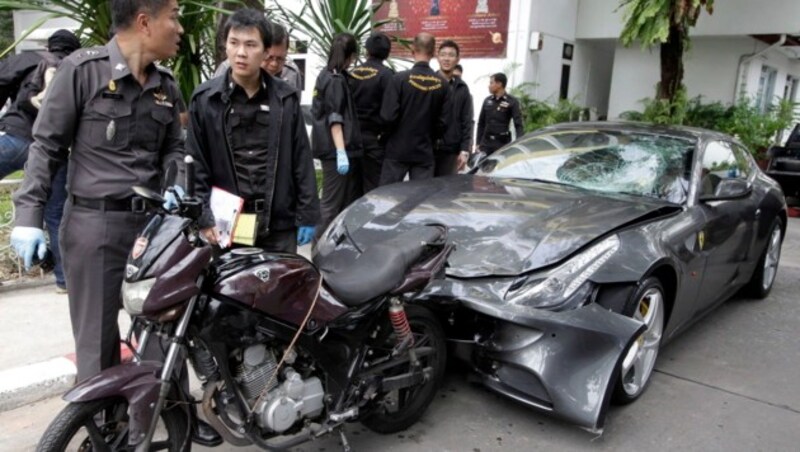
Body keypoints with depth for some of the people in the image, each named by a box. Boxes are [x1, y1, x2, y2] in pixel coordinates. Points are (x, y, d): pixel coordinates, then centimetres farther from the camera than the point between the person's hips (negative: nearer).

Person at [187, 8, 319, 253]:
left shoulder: (286, 98, 3)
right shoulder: (205, 99, 0)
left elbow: (302, 161, 3)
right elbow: (196, 166, 1)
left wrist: (308, 215, 1)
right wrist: (203, 217, -7)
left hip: (279, 225, 1)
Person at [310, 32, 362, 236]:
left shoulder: (326, 75, 15)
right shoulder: (336, 80, -13)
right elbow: (335, 120, -19)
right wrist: (341, 152, -24)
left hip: (330, 149, 10)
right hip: (337, 150, -10)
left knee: (349, 200, 15)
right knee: (333, 203, -6)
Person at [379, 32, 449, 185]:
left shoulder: (400, 78, -12)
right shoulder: (442, 84, -1)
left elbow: (388, 116, -13)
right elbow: (442, 122, 1)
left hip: (397, 150, -2)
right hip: (425, 152, 3)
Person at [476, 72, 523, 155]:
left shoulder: (512, 102, -2)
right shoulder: (487, 101, 10)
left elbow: (518, 124, -8)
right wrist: (478, 143, 9)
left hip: (503, 143, -4)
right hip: (486, 143, 4)